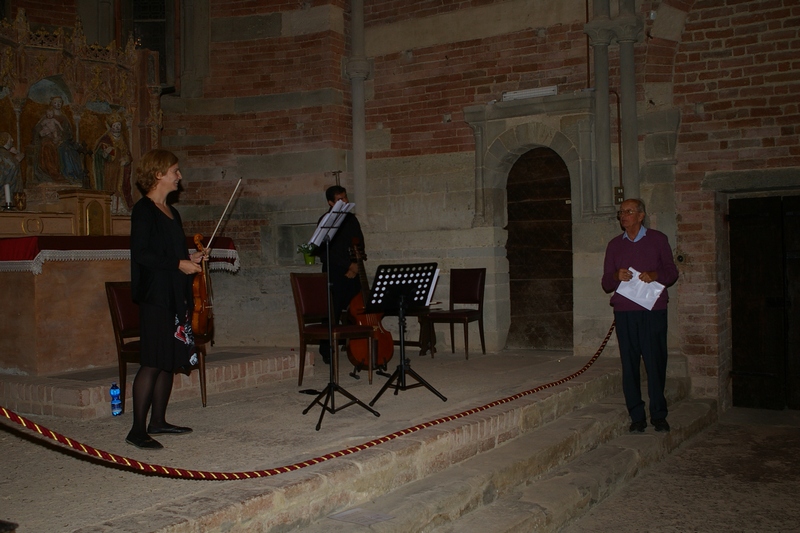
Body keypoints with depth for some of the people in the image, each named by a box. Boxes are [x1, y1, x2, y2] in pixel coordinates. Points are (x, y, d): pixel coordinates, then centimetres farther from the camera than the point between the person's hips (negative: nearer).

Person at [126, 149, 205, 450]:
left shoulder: (170, 211, 18)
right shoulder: (144, 210, -8)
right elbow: (141, 254, -17)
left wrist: (190, 258, 8)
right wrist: (178, 263, -17)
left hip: (176, 296, 9)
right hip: (155, 297, -9)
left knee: (171, 361, 10)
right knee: (153, 363, -9)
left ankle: (158, 421, 18)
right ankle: (138, 430, -5)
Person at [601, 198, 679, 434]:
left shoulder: (658, 239, 9)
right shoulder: (614, 245, 15)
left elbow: (672, 272, 8)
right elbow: (606, 283, 13)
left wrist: (655, 275, -12)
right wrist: (616, 277, -10)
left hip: (653, 310, -2)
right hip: (624, 312, 2)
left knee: (656, 362, -2)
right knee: (630, 364, 0)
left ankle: (659, 415, 10)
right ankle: (637, 416, 8)